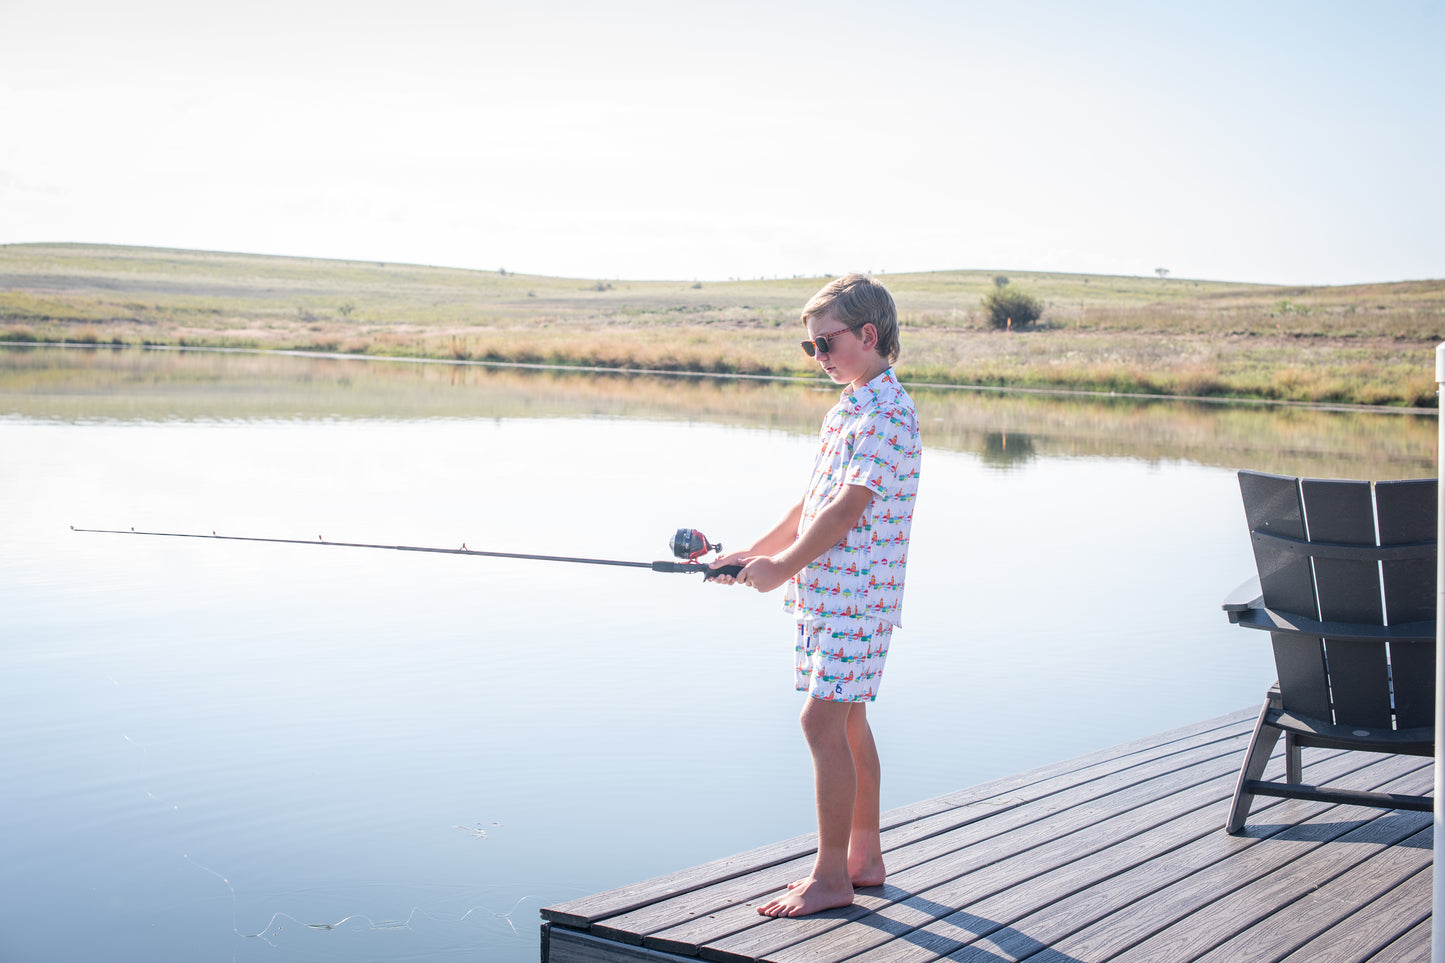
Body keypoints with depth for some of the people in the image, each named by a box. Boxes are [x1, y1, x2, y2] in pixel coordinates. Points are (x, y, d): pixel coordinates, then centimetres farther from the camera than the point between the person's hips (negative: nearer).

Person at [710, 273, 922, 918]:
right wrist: (755, 553, 13)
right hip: (829, 589, 10)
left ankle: (830, 876, -3)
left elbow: (847, 509, -21)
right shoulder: (848, 407, 16)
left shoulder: (886, 414, -16)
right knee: (846, 720, 13)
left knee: (824, 720, -10)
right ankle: (863, 858, 23)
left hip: (854, 592, -10)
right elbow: (813, 503, 19)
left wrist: (784, 568, -15)